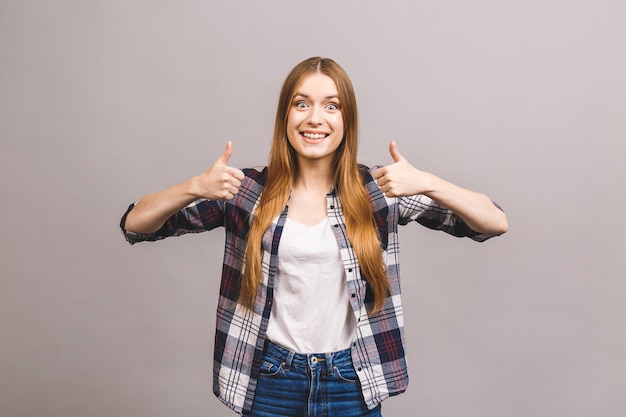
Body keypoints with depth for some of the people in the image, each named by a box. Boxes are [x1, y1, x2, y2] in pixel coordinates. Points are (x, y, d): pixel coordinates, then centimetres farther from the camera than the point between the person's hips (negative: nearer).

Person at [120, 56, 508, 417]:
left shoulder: (377, 190, -6)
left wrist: (426, 184, -27)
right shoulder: (247, 191, -5)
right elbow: (135, 224, -4)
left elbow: (496, 223, -9)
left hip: (353, 384, 0)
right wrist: (194, 187, -23)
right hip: (270, 383, 0)